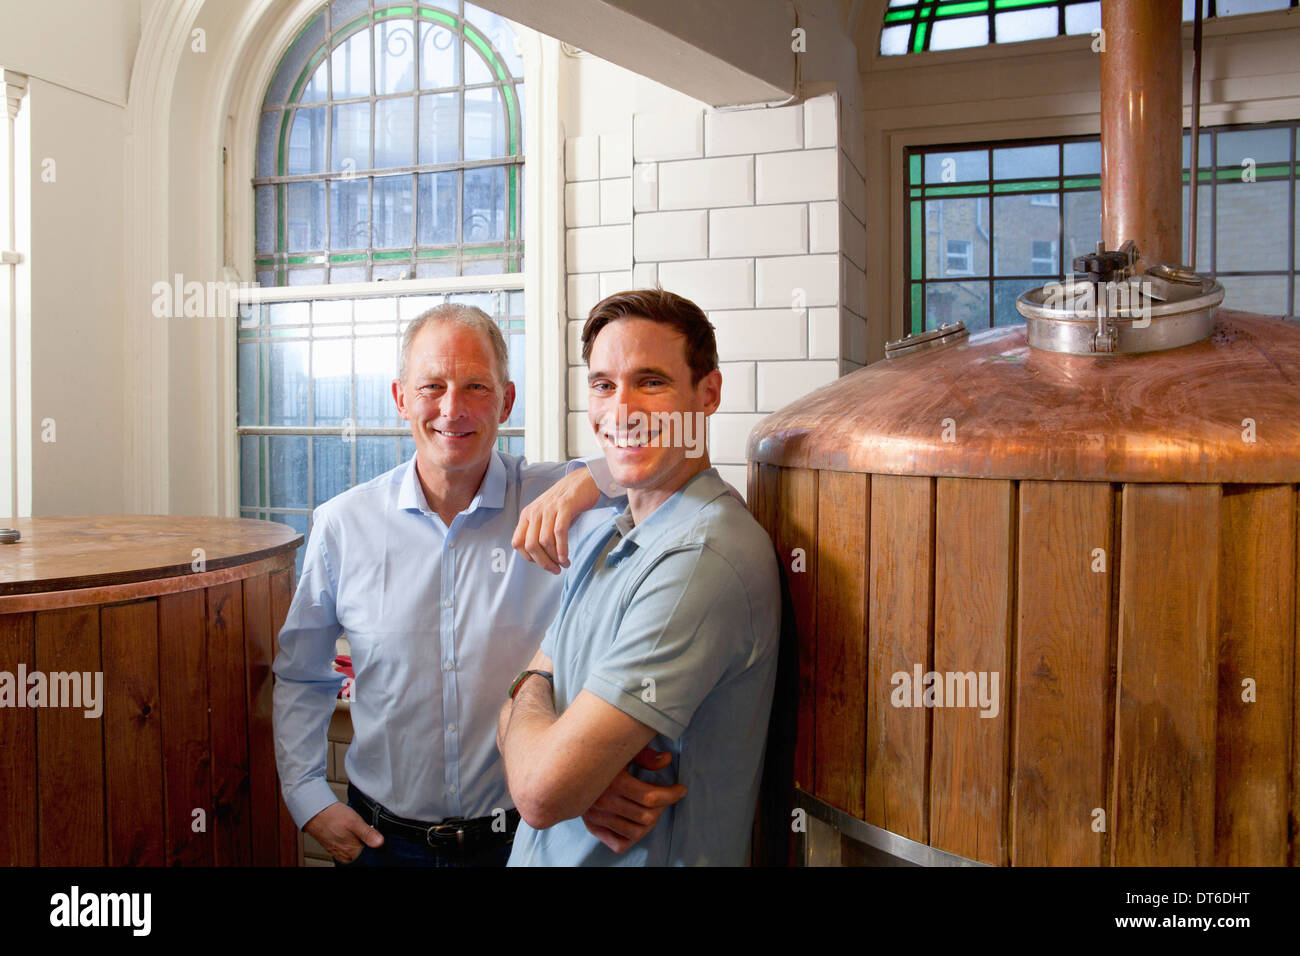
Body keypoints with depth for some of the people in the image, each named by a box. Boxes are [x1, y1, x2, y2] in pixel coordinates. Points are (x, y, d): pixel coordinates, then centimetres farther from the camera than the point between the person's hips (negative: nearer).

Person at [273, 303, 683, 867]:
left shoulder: (557, 508, -12)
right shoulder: (343, 524, -5)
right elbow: (301, 677, 8)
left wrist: (584, 482, -35)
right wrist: (308, 797, 2)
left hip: (525, 838, -1)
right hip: (385, 838, 2)